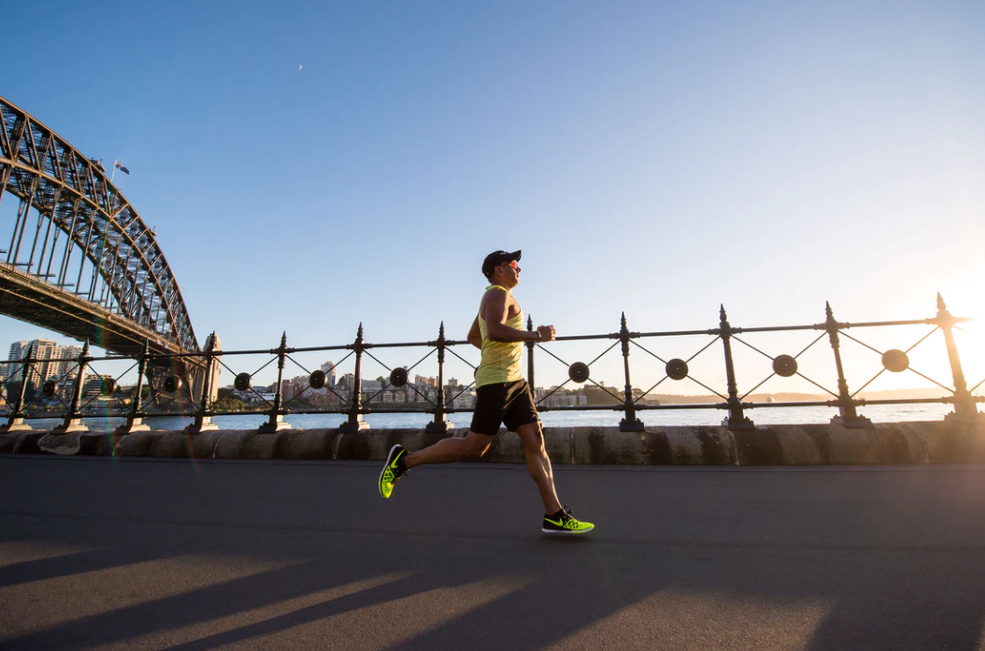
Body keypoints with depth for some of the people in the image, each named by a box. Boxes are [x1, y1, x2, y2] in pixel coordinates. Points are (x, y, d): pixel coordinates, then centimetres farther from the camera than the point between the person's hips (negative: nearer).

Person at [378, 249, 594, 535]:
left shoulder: (496, 297, 24)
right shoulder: (498, 293, -7)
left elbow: (473, 336, 33)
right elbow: (494, 331, -27)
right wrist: (536, 335, -20)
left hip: (515, 381, 10)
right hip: (496, 381, -10)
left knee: (535, 441, 3)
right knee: (474, 447, -7)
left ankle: (554, 516, 6)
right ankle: (404, 459, 7)